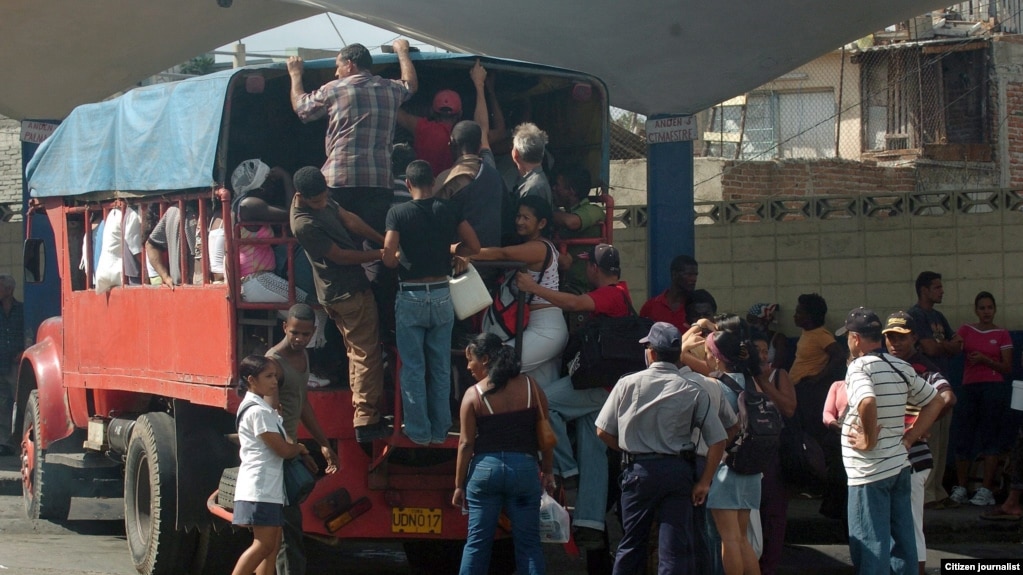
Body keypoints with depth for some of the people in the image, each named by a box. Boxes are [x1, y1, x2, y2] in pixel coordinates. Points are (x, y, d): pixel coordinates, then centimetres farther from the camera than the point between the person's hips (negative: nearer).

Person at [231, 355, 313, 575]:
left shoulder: (262, 407, 18)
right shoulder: (257, 412, -15)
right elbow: (283, 449, -15)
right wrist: (300, 448, 6)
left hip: (270, 487, 10)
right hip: (260, 488, -10)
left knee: (272, 544, 8)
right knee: (264, 544, -12)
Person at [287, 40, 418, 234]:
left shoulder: (333, 89, 3)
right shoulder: (391, 89, 15)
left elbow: (300, 107, 19)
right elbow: (411, 84, 38)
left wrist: (295, 75, 36)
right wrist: (402, 51, 54)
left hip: (339, 181, -3)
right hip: (380, 181, 3)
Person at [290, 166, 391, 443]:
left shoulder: (322, 199, 2)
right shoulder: (305, 225, -26)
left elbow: (349, 219, 8)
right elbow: (340, 255, -19)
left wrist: (384, 240, 1)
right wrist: (380, 254, -12)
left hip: (336, 294, 10)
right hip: (349, 293, -10)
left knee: (357, 353, 17)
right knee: (368, 356, -5)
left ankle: (362, 413, 24)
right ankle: (367, 422, -5)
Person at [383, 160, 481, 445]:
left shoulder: (398, 213, -10)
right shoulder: (447, 210, -1)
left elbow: (389, 258, -17)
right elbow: (474, 246, 0)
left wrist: (401, 259, 5)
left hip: (411, 298, -3)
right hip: (442, 295, 3)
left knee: (413, 368, 6)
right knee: (441, 368, 11)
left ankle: (419, 431, 9)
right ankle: (440, 429, 17)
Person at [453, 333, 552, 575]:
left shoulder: (474, 395, -3)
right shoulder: (531, 387, 3)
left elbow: (466, 444, -3)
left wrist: (459, 485, 3)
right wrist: (547, 471, 14)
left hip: (485, 468, -1)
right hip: (524, 467, 1)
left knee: (477, 543, 6)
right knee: (528, 544, 5)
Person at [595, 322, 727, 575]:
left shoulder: (627, 383, -2)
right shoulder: (692, 392, -2)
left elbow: (603, 432, 1)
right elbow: (718, 440, -4)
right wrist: (704, 482, 3)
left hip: (639, 469, 1)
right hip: (678, 470, 0)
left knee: (632, 543, 13)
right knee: (675, 546, 1)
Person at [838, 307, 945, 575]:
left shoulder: (860, 367, -14)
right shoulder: (902, 367, 9)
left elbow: (867, 403, -34)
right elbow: (935, 402, 18)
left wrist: (869, 440, -19)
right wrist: (909, 438, 12)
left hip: (869, 472, -8)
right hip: (899, 466, 8)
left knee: (870, 545, -3)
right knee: (902, 540, 12)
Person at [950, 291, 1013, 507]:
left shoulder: (1002, 334, 5)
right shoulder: (966, 330, 12)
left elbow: (1007, 368, 2)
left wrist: (985, 359, -11)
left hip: (994, 388, -2)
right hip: (969, 388, 2)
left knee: (991, 439, -4)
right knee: (963, 438, 0)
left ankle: (986, 490, -3)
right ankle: (960, 487, 8)